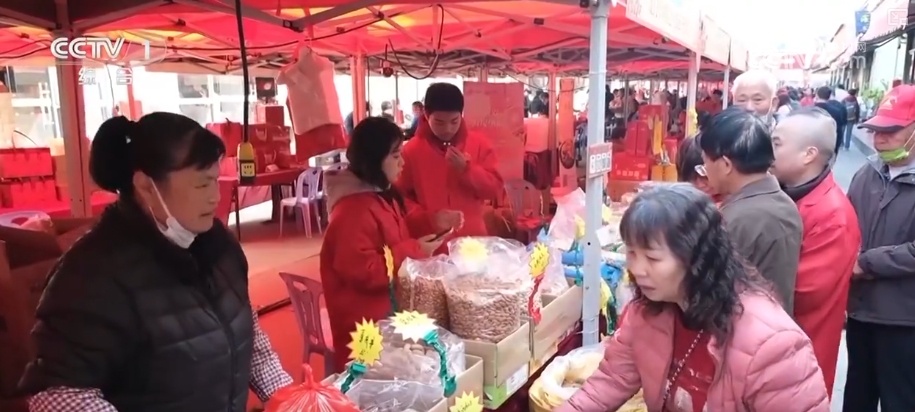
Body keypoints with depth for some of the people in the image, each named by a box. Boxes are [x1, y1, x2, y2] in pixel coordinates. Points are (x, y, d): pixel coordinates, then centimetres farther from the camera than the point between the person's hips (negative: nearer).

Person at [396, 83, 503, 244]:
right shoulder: (411, 150, -4)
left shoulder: (479, 144, 1)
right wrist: (429, 218, -16)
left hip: (473, 239, 2)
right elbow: (401, 197, -1)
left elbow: (496, 189, 0)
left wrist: (467, 169, -15)